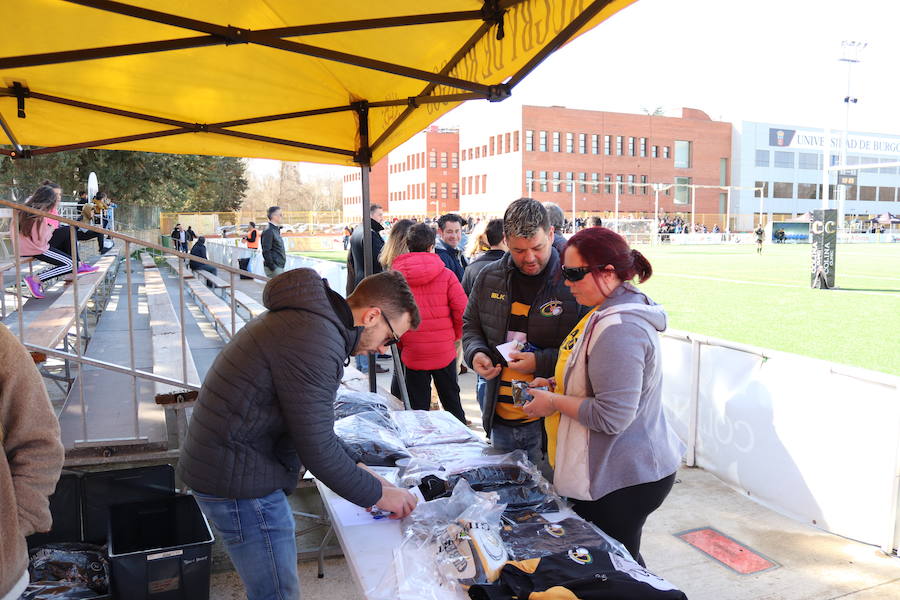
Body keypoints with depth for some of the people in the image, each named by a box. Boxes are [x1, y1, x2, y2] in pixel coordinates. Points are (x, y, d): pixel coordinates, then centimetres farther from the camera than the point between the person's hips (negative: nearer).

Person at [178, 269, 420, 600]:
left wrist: (356, 468, 10)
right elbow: (317, 447, -23)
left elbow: (311, 422, 16)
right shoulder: (317, 340, -25)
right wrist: (376, 494, -10)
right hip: (239, 480, -11)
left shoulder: (310, 317, 8)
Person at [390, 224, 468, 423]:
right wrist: (455, 335, 9)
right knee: (452, 401, 17)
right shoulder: (446, 274, -6)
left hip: (411, 352, 0)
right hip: (444, 351, 1)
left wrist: (398, 342, 9)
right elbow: (462, 309, -8)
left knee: (417, 407, 11)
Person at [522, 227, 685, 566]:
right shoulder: (610, 311, 8)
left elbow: (611, 417, -27)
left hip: (624, 479, -10)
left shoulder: (618, 329, -26)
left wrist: (554, 403, -15)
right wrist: (557, 384, 8)